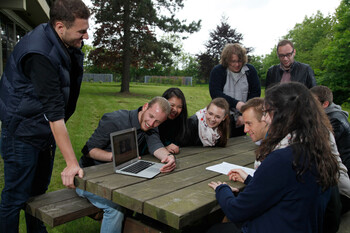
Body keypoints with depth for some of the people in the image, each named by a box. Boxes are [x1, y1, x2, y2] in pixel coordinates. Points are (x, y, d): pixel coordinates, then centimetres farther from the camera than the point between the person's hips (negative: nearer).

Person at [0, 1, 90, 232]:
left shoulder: (69, 44, -2)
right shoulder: (39, 53, -28)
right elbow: (54, 112, -30)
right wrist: (72, 163, -28)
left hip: (46, 131, 8)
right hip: (23, 133, -8)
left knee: (39, 192, 19)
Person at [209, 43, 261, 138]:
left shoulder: (250, 70, 3)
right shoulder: (217, 71, -2)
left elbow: (256, 93, 0)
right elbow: (215, 94, -13)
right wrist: (235, 103, -24)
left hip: (241, 120, 2)